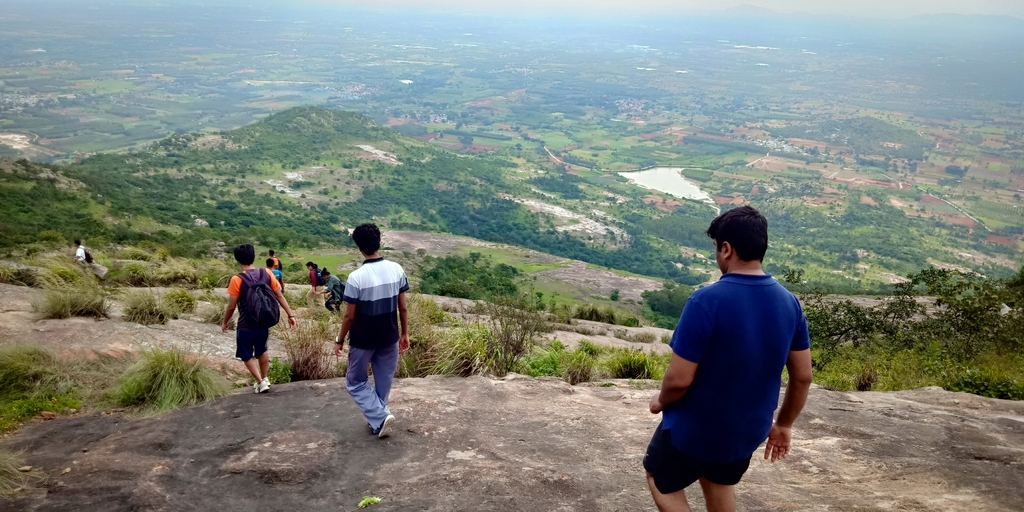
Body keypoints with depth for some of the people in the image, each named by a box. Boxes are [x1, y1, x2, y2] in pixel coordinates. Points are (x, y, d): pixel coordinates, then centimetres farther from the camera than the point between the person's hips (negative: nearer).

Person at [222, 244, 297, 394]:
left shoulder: (237, 280, -18)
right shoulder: (267, 274, -6)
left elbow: (231, 306, -12)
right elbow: (279, 296, -2)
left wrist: (224, 323, 5)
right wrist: (291, 315, 4)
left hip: (246, 325, -5)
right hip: (264, 322, 5)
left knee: (246, 355, 15)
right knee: (262, 350, 27)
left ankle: (260, 383, 8)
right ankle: (264, 379, 36)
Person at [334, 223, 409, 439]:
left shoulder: (356, 277, -20)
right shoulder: (397, 270, -7)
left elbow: (349, 316, -13)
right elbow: (402, 307, 0)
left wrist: (340, 340, 1)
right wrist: (405, 333, 12)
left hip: (363, 340, -4)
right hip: (389, 338, 4)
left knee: (356, 382, 14)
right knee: (383, 382, 18)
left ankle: (380, 416, -1)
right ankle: (378, 419, 27)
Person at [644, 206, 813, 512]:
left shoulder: (706, 301, -28)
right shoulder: (789, 303, -7)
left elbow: (679, 379, -26)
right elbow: (802, 376, 1)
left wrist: (661, 400, -3)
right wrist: (784, 424, 16)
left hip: (695, 428, -6)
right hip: (749, 428, 6)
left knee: (661, 479, 22)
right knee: (719, 481, 33)